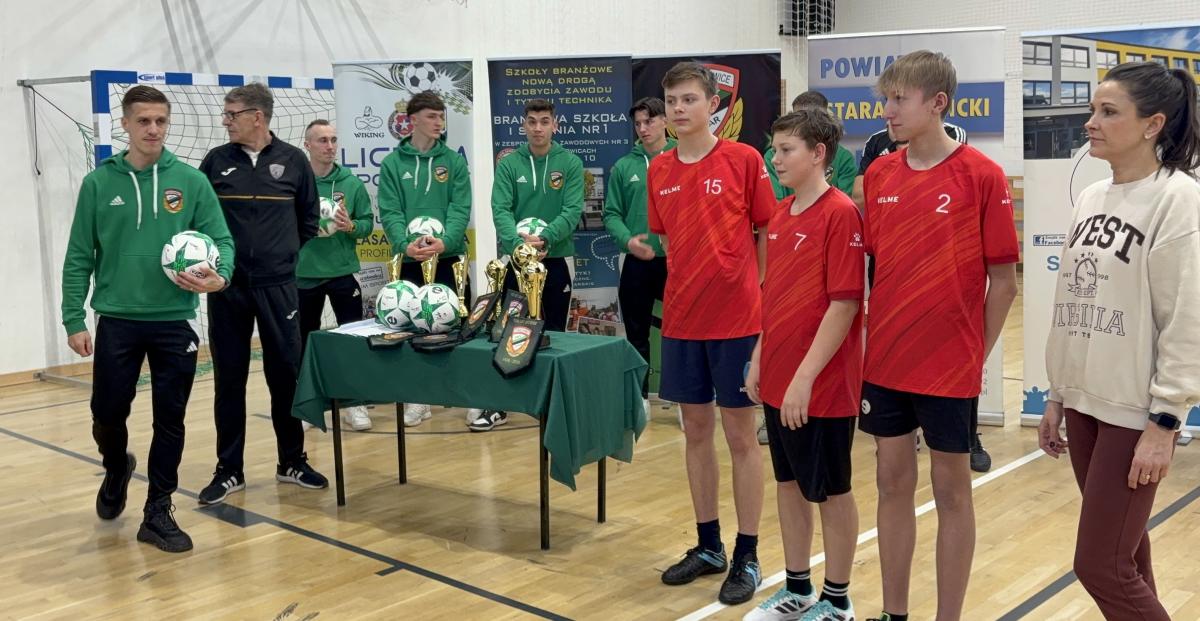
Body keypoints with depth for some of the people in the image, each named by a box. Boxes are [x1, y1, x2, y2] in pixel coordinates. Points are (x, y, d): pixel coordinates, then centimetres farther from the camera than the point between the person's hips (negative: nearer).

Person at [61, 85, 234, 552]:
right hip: (116, 321, 0)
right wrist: (74, 319, -4)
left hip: (176, 321, 0)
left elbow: (221, 240, 0)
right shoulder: (99, 183, 0)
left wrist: (219, 276, -21)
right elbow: (79, 258, 2)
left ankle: (158, 512, 18)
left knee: (170, 420, 4)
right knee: (108, 414, 6)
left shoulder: (191, 181, 0)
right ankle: (117, 470, 39)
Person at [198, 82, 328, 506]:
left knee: (287, 374, 6)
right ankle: (229, 470, 15)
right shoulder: (216, 161, 2)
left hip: (278, 286, 0)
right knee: (229, 379, 6)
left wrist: (292, 258, 6)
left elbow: (308, 220, 11)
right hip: (227, 287, 1)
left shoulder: (293, 161, 1)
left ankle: (292, 461, 20)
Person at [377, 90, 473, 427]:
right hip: (408, 260, 0)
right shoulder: (392, 163, 3)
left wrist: (444, 241, -23)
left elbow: (460, 209, -6)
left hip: (449, 257, 0)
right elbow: (390, 212, -5)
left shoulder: (454, 161, 3)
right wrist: (405, 244, -22)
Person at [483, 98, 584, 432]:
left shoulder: (570, 163, -2)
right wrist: (519, 242, -28)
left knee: (554, 332, 10)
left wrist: (544, 238, -26)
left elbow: (573, 211, -11)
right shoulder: (508, 164, 0)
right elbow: (500, 210, -10)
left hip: (557, 259, 0)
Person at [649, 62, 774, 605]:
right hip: (681, 320, 5)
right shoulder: (659, 170, 7)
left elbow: (767, 234, -2)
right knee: (696, 431, 12)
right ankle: (708, 546, 26)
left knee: (740, 435, 3)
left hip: (736, 320, -5)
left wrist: (758, 295, -4)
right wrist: (689, 286, 10)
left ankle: (746, 556, 14)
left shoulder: (744, 159, -6)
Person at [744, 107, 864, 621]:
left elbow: (845, 304, -19)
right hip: (779, 380, 8)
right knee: (788, 483, 16)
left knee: (831, 491, 7)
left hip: (821, 385, -8)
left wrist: (805, 377, -21)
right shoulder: (781, 215, 9)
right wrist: (760, 359, 12)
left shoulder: (840, 214, -15)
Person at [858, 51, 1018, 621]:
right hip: (885, 361, 5)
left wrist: (977, 355, -5)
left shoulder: (981, 175, -10)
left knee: (951, 489, 7)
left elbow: (1003, 278, -6)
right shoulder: (878, 175, 5)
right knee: (893, 482, 13)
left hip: (949, 365, -5)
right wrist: (872, 338, 5)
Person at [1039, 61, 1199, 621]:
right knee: (1124, 555, 15)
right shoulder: (1090, 199, 9)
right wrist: (1056, 395, 15)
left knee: (1100, 565, -4)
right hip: (1084, 403, 7)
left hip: (1135, 412, -7)